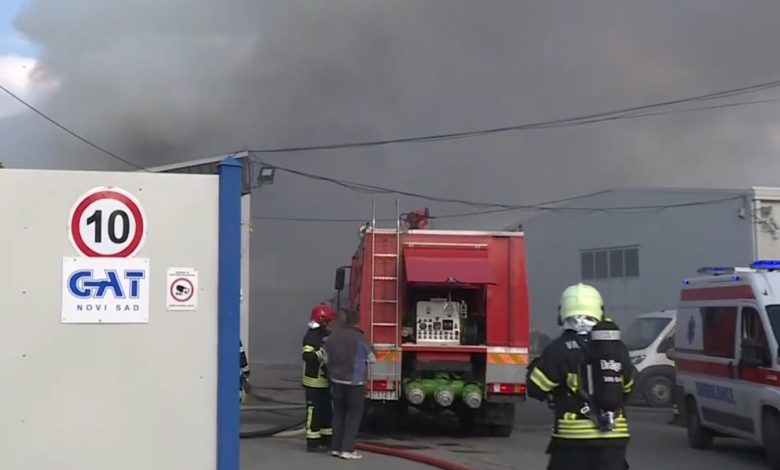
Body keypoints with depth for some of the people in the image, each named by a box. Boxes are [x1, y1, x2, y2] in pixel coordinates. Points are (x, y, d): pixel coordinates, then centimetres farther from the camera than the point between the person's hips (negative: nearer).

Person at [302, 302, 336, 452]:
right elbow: (307, 356, -33)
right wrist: (320, 354, -45)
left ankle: (326, 439, 25)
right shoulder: (312, 336, -18)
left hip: (324, 381, 10)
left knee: (327, 411, 15)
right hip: (314, 382, -10)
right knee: (314, 411, -5)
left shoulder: (325, 335, 13)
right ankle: (313, 443, 0)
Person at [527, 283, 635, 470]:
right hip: (613, 436, 4)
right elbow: (627, 388, 19)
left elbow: (536, 388, -6)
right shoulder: (617, 347, 7)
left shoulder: (561, 348, -9)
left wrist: (534, 368, 15)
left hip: (574, 436, -4)